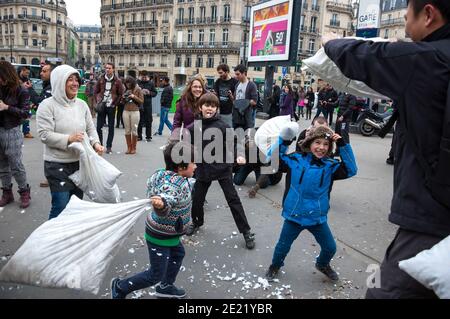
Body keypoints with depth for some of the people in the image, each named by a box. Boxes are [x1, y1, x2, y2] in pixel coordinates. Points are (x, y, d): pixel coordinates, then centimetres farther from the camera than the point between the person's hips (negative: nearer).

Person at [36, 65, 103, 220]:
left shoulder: (82, 104, 6)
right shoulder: (48, 105, -10)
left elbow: (91, 128, 10)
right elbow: (45, 135, -15)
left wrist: (95, 143, -10)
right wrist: (68, 139, -26)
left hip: (80, 162, 6)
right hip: (57, 165, -6)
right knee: (61, 206, -6)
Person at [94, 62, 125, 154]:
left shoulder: (117, 81, 0)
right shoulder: (101, 79, 5)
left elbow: (121, 94, 1)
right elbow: (96, 91, 11)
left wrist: (115, 103, -6)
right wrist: (98, 101, -1)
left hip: (111, 107, -2)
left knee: (111, 127, 4)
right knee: (99, 126, 3)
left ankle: (109, 147, 12)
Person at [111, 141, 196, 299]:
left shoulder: (173, 176, -4)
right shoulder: (173, 184, -33)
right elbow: (167, 198, -53)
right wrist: (160, 205, -73)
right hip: (159, 236, -10)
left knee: (178, 254, 29)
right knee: (156, 275, 4)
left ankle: (166, 287, 46)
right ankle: (120, 288, 22)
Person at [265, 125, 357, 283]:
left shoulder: (330, 166, -7)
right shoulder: (297, 160, -8)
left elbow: (351, 170, -18)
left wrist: (343, 146, -23)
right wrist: (284, 141, -14)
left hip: (317, 217, 1)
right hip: (294, 215, -1)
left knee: (330, 247, 14)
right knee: (283, 246, 14)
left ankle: (322, 264, 48)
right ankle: (275, 265, 45)